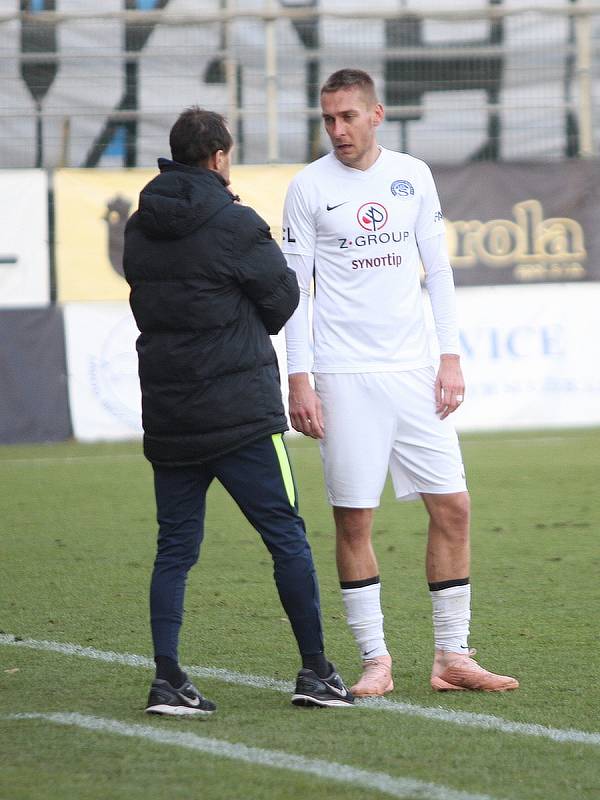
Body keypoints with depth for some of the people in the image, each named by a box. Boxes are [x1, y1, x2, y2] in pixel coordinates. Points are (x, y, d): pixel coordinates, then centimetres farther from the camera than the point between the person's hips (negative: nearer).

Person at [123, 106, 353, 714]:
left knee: (174, 548, 8)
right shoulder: (235, 225, -10)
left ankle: (167, 678, -1)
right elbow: (283, 299, -1)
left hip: (166, 420, 6)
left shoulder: (138, 230, 8)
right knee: (287, 537, 3)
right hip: (240, 411, -6)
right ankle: (315, 672, 6)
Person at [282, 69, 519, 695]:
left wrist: (450, 356, 4)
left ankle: (452, 657, 7)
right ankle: (375, 660, 6)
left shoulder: (413, 176, 8)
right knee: (353, 518, -3)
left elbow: (437, 268, 12)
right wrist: (299, 380, -7)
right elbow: (294, 287, 0)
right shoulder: (309, 187, -1)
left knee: (452, 507, 0)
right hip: (344, 376, -3)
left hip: (413, 371, 3)